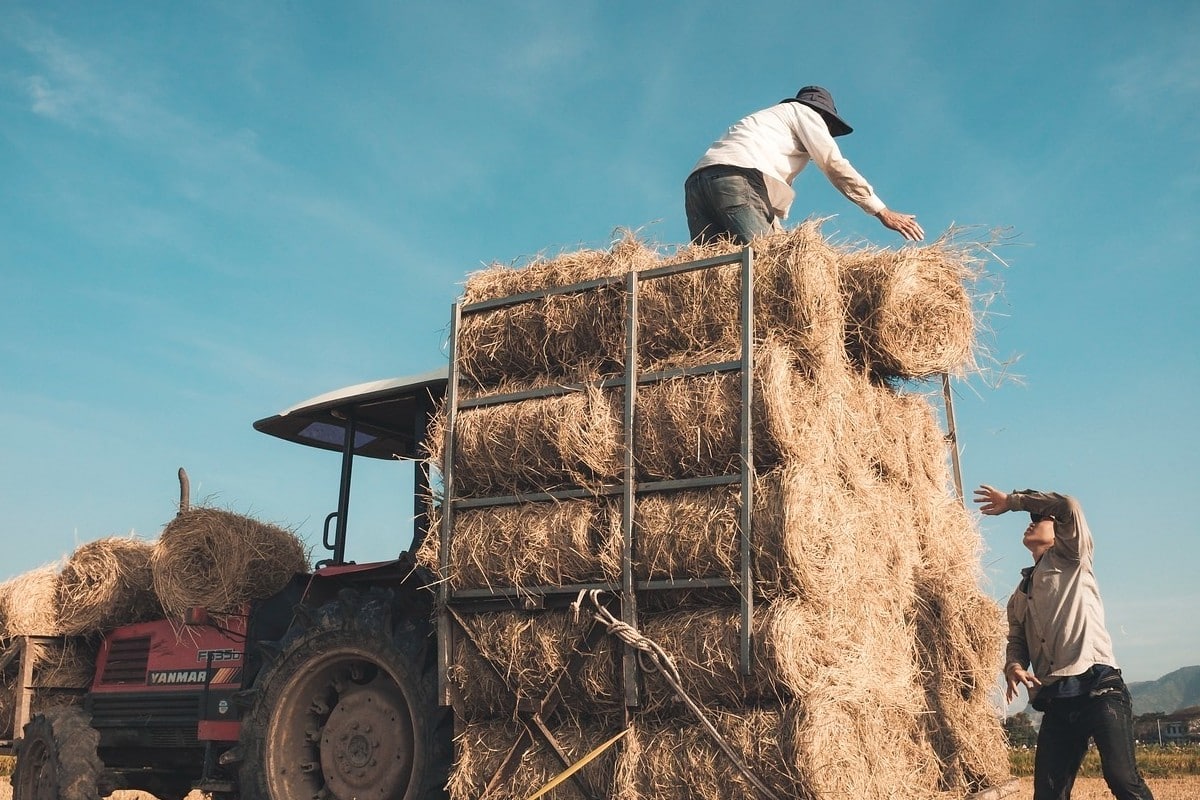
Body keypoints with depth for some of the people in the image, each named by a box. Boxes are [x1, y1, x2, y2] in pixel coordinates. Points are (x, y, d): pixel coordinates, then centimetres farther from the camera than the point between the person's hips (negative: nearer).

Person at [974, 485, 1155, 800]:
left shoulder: (1072, 560, 10)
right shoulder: (1019, 597, 27)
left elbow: (1069, 506, -6)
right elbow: (1017, 641, 23)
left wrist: (1012, 500, 2)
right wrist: (1013, 666, -1)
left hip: (1098, 688, -6)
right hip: (1055, 701, 6)